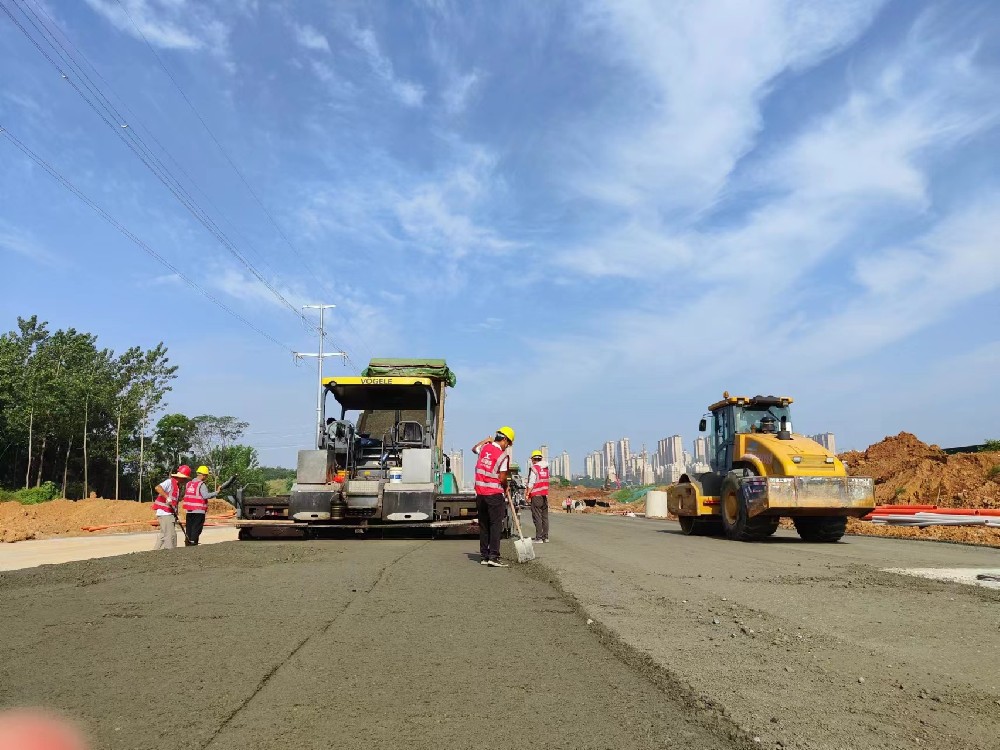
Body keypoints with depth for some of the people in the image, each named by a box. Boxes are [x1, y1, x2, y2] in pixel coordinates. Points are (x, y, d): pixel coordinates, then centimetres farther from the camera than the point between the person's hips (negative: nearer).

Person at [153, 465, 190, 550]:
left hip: (170, 513, 10)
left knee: (163, 535, 17)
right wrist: (167, 497, -38)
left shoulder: (178, 485, 17)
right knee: (170, 535, -11)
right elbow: (158, 488, -29)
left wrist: (176, 514, 19)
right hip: (164, 513, -10)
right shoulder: (169, 481, -11)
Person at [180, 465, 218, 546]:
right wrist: (216, 493, -20)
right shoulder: (201, 485, -12)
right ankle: (193, 543, -5)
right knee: (196, 528, -3)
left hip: (189, 511, 7)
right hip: (199, 511, -7)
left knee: (189, 528, 14)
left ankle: (187, 542, 17)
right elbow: (206, 496, -24)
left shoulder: (189, 483, 13)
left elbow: (185, 495, 16)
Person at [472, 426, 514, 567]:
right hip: (494, 494, -6)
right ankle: (493, 557, -9)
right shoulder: (503, 455, -13)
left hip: (480, 493, 6)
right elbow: (502, 478, -13)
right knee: (496, 525, -3)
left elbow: (474, 448, 30)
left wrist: (486, 440, 39)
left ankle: (484, 556, 15)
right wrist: (506, 487, 7)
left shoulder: (484, 448, 5)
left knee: (483, 525, 12)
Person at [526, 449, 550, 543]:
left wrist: (528, 494, -9)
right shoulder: (546, 468, 12)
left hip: (536, 495, -6)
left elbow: (531, 483, -14)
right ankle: (545, 537, 13)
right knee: (545, 516, 10)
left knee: (537, 517, -4)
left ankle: (539, 538, -6)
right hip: (545, 495, 7)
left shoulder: (533, 468, -9)